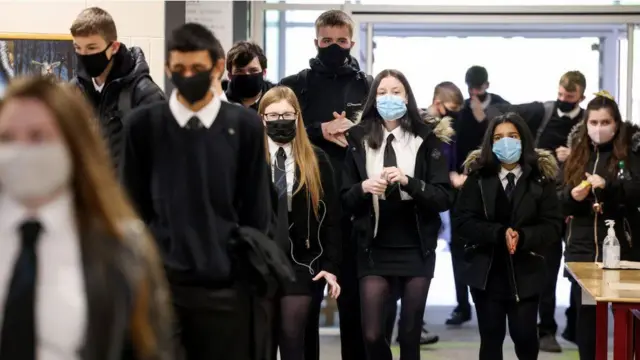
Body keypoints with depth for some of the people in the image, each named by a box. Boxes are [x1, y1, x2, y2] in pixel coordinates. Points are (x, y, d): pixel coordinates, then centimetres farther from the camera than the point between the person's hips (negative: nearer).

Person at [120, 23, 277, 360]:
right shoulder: (143, 124, 1)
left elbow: (256, 211, 5)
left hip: (228, 285, 0)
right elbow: (134, 208, 6)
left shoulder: (245, 126, 1)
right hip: (161, 282, 0)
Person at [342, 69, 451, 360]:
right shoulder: (359, 140, 5)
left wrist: (408, 181, -19)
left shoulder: (426, 139, 2)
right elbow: (346, 200, 6)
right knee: (372, 335, -6)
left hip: (417, 250, 0)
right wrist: (363, 188, -15)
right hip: (374, 251, 1)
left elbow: (444, 198, -4)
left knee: (410, 335, 3)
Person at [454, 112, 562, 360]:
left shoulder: (541, 178, 0)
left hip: (525, 272, -1)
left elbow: (552, 225, -5)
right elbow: (462, 221, -7)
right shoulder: (478, 177, 1)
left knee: (524, 335, 1)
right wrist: (499, 233, -20)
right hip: (487, 271, 1)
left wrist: (522, 236, -22)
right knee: (491, 336, 7)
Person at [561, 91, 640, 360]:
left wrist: (608, 185, -31)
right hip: (582, 248, 3)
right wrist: (572, 196, -14)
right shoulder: (576, 156, 9)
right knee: (585, 312, 5)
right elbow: (561, 204, 7)